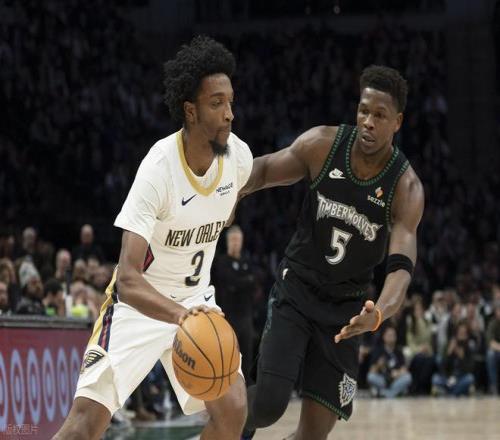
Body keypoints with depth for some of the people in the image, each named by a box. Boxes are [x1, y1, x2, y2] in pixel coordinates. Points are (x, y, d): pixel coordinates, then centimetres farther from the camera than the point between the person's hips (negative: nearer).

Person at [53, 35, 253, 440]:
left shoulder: (239, 156, -12)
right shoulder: (159, 169, -30)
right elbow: (128, 279, -37)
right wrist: (179, 314, -53)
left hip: (197, 299, 5)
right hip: (140, 301, -5)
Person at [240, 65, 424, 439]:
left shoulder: (406, 189, -17)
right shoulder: (323, 145, -13)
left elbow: (402, 266, -26)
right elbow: (265, 170, 3)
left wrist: (379, 314, -46)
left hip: (346, 308, 0)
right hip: (296, 289, 0)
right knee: (269, 402, -17)